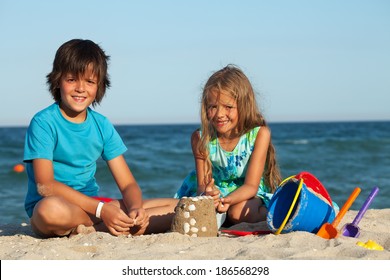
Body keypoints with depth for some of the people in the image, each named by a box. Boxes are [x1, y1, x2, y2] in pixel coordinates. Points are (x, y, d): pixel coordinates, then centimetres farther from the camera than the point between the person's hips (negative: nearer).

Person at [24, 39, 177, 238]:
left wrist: (135, 208, -18)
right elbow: (45, 185, -17)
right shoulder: (43, 123, -8)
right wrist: (101, 209, -23)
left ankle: (95, 230, -20)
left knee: (176, 209, -7)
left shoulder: (102, 125, 8)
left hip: (93, 204, 6)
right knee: (51, 209, -44)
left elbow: (128, 184, 6)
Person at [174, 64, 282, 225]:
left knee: (238, 213, -34)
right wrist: (206, 194, -41)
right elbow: (202, 183, -14)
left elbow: (251, 186, -20)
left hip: (249, 195, -3)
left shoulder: (260, 133, -19)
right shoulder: (201, 138, -13)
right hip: (216, 191, 3)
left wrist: (228, 200, -42)